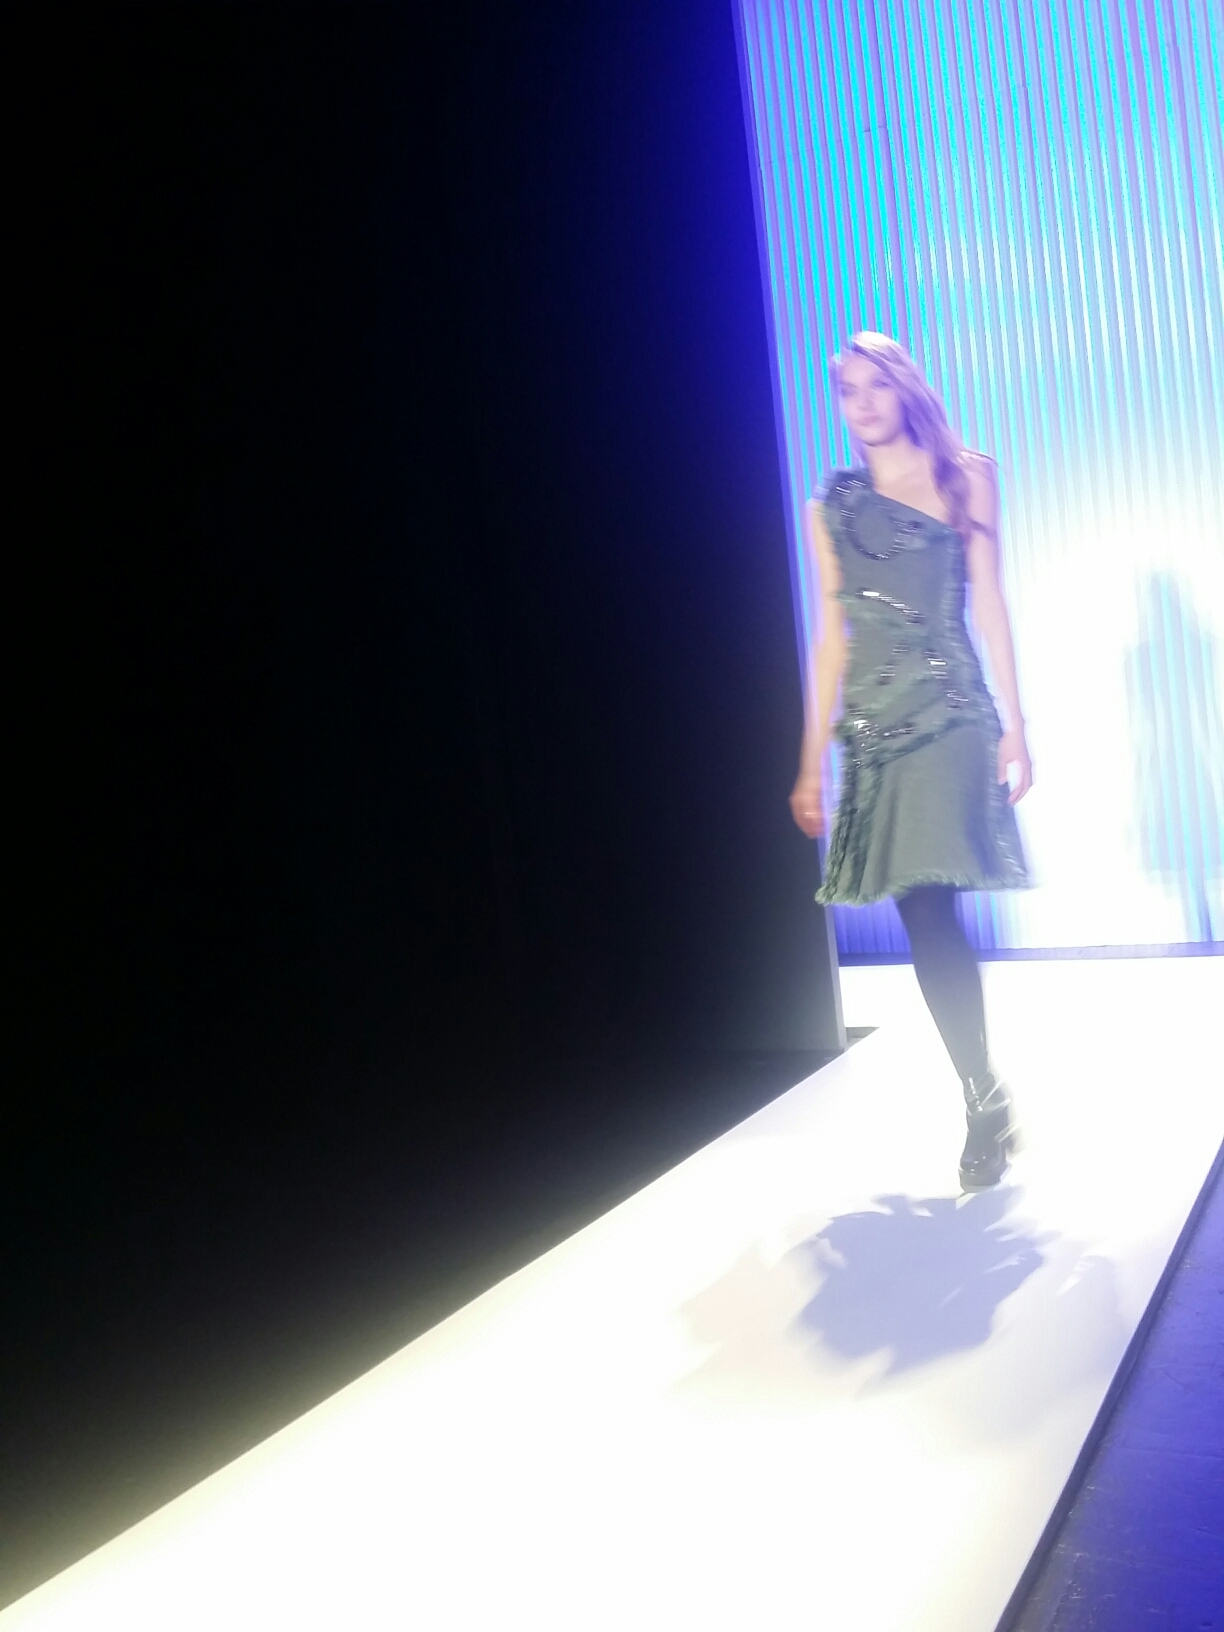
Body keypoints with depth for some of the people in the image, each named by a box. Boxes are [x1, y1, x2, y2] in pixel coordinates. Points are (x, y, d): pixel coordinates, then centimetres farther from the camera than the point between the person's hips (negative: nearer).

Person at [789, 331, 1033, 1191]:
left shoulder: (965, 477, 8)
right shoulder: (833, 505, 14)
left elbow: (989, 604, 4)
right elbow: (832, 635, 13)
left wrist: (1014, 724, -3)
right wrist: (813, 760, 10)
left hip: (951, 715, -3)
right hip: (874, 725, 3)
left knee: (931, 914, -14)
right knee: (928, 920, 1)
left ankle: (987, 1103, -2)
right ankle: (987, 1101, 13)